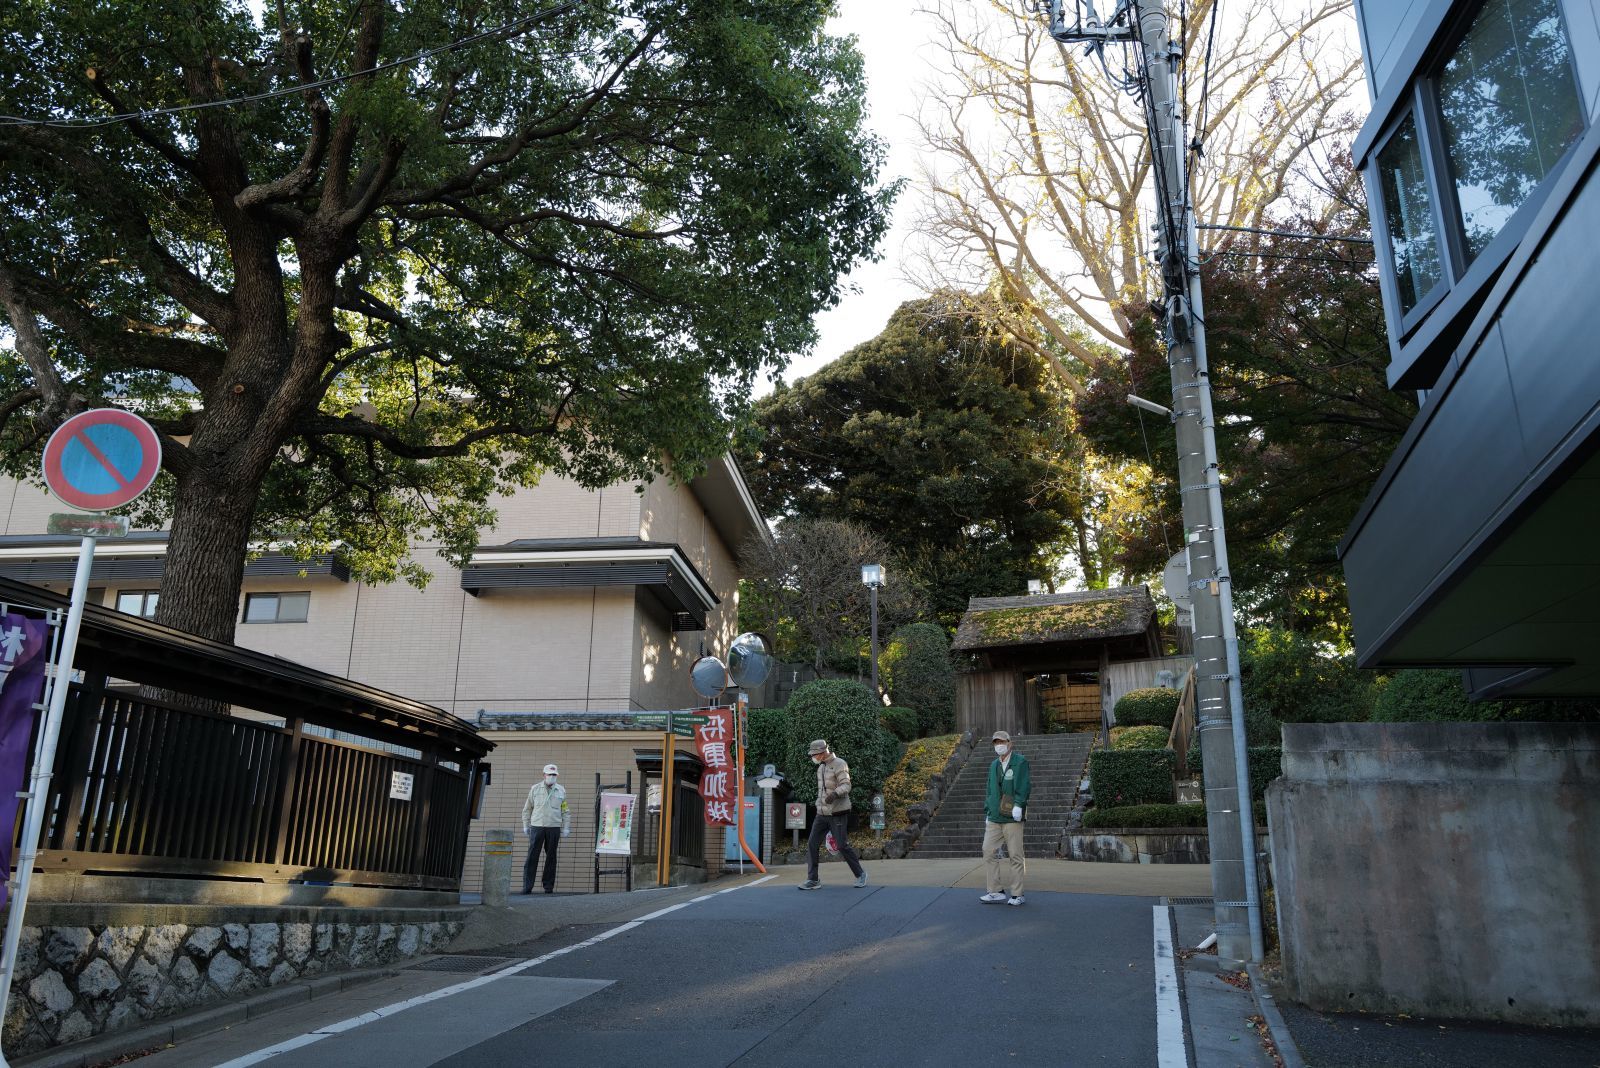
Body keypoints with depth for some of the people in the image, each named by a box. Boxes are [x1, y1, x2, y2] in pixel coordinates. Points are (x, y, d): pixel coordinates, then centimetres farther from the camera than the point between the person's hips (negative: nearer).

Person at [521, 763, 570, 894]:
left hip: (554, 828, 1)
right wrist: (526, 825, 7)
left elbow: (565, 812, 10)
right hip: (537, 826, -1)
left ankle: (549, 886, 12)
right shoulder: (535, 788, 6)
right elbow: (527, 809, 11)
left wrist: (566, 828, 5)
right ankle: (527, 886, -1)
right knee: (532, 856, -4)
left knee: (551, 857, 5)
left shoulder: (561, 790, 8)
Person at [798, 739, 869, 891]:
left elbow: (846, 786, -23)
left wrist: (834, 794, -43)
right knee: (811, 845, -2)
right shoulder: (821, 767, 14)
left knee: (842, 846, -8)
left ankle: (860, 874, 12)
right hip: (822, 814, 7)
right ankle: (812, 880, 3)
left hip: (838, 814, -7)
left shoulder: (839, 764, -12)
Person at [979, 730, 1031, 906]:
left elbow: (1024, 785, -13)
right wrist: (988, 812, 19)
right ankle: (996, 891, 6)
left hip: (1012, 818, -6)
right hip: (994, 818, 6)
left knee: (1015, 855, -1)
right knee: (988, 852, -1)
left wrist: (1018, 805, -22)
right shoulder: (994, 766, 18)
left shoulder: (1020, 762, -3)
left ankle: (1017, 895, 8)